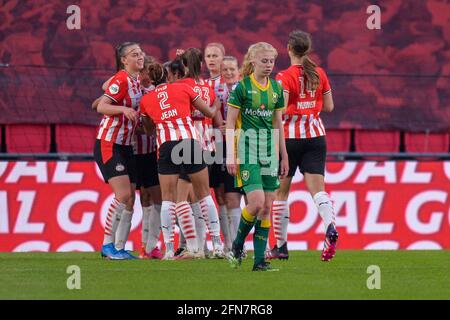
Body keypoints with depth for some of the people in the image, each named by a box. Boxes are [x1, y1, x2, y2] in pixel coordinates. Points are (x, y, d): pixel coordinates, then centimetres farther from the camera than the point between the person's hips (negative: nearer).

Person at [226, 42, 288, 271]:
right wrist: (230, 155, -10)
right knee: (257, 202, -17)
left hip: (269, 148, 6)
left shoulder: (276, 88, 10)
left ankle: (260, 260, 4)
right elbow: (230, 123, -5)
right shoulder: (242, 87, -6)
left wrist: (284, 156, 15)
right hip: (247, 147, -6)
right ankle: (237, 244, 6)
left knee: (267, 207, 1)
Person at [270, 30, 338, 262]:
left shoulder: (285, 77, -11)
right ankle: (330, 228, -32)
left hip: (290, 136, -4)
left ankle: (281, 246, 14)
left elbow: (280, 111, -18)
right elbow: (329, 106, 11)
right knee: (317, 189, -4)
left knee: (281, 192, 10)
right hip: (315, 135, 4)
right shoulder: (320, 74, 5)